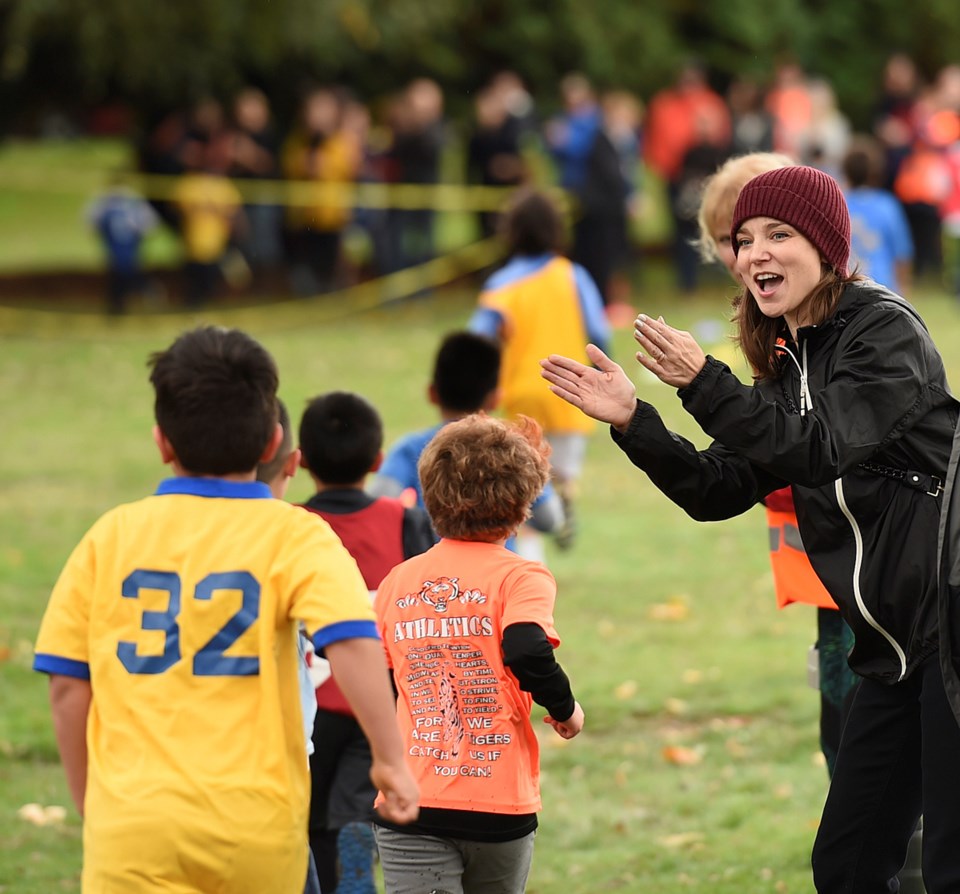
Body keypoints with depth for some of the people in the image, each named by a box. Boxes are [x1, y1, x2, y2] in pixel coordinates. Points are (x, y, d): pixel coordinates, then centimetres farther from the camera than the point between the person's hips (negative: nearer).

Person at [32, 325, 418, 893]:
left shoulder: (112, 536, 5)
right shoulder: (293, 536, 0)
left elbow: (67, 685, 7)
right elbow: (354, 643, -17)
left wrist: (89, 802, 17)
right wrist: (391, 760, -13)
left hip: (134, 823, 0)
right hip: (257, 821, 0)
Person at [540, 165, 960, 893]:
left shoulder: (884, 328, -9)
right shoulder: (790, 368, 15)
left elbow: (823, 449, -21)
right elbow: (719, 489, 12)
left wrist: (702, 384, -26)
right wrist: (632, 421, -1)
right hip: (892, 646, 9)